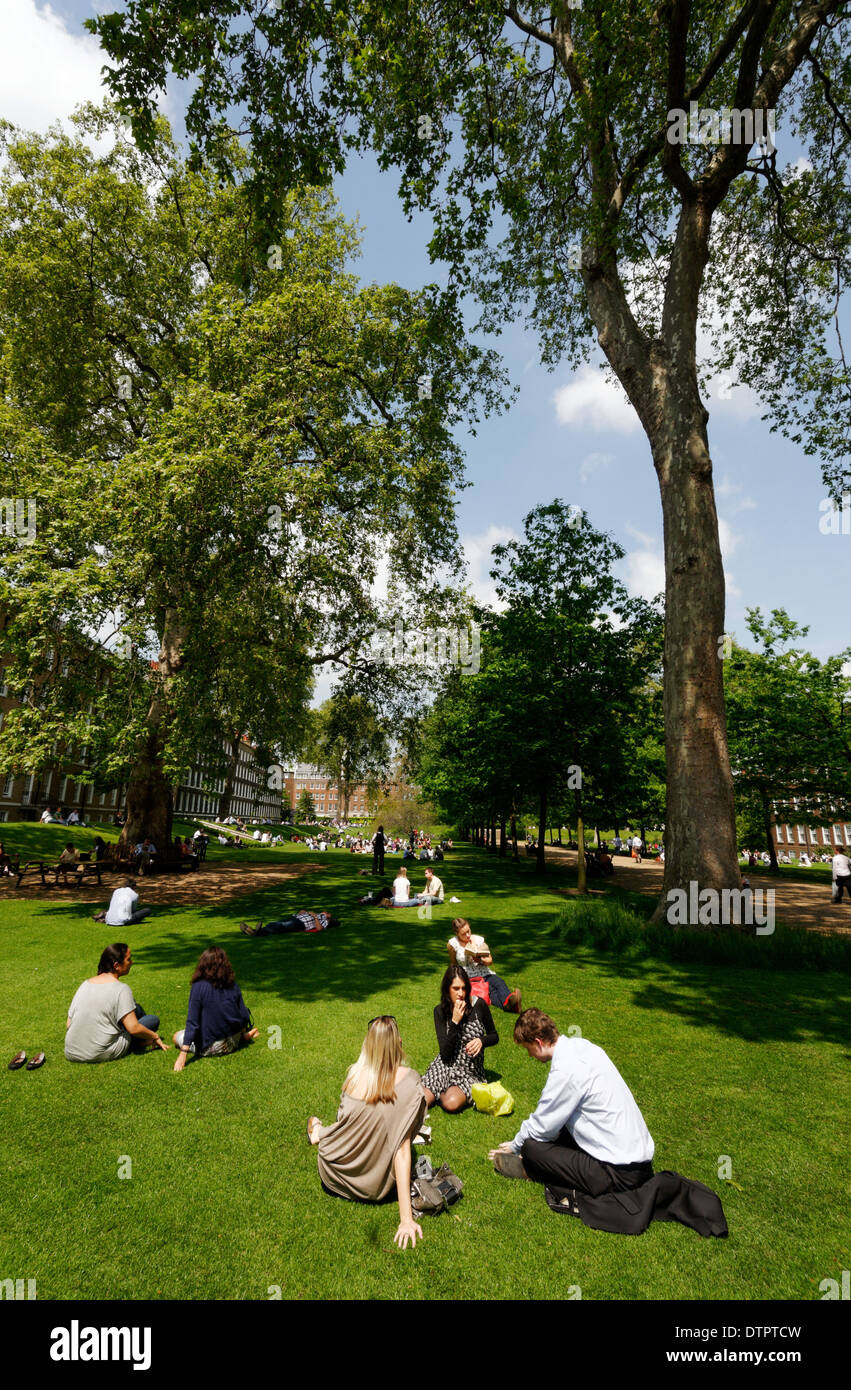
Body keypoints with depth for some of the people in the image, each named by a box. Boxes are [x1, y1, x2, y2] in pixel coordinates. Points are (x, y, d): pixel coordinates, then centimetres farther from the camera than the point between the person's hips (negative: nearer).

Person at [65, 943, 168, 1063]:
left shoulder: (85, 984, 5)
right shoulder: (121, 989, -14)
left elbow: (68, 1025, 8)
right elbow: (133, 1028, -17)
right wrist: (155, 1037, 1)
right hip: (102, 1054, -7)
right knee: (153, 1019, 6)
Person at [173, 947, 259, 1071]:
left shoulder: (198, 987, -18)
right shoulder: (233, 985, -6)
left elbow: (192, 1022, -19)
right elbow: (244, 1017, -2)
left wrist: (183, 1055, -15)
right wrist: (242, 1034, 20)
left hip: (211, 1048, -7)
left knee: (177, 1036, 17)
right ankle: (244, 1036, 11)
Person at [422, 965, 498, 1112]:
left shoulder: (479, 1005, -10)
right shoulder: (440, 1011, -7)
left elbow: (494, 1037, 4)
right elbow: (445, 1053, -13)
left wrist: (481, 1041, -19)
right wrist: (455, 1022, -24)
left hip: (471, 1070, -1)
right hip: (445, 1066, 1)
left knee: (451, 1103, -27)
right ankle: (442, 1091, 10)